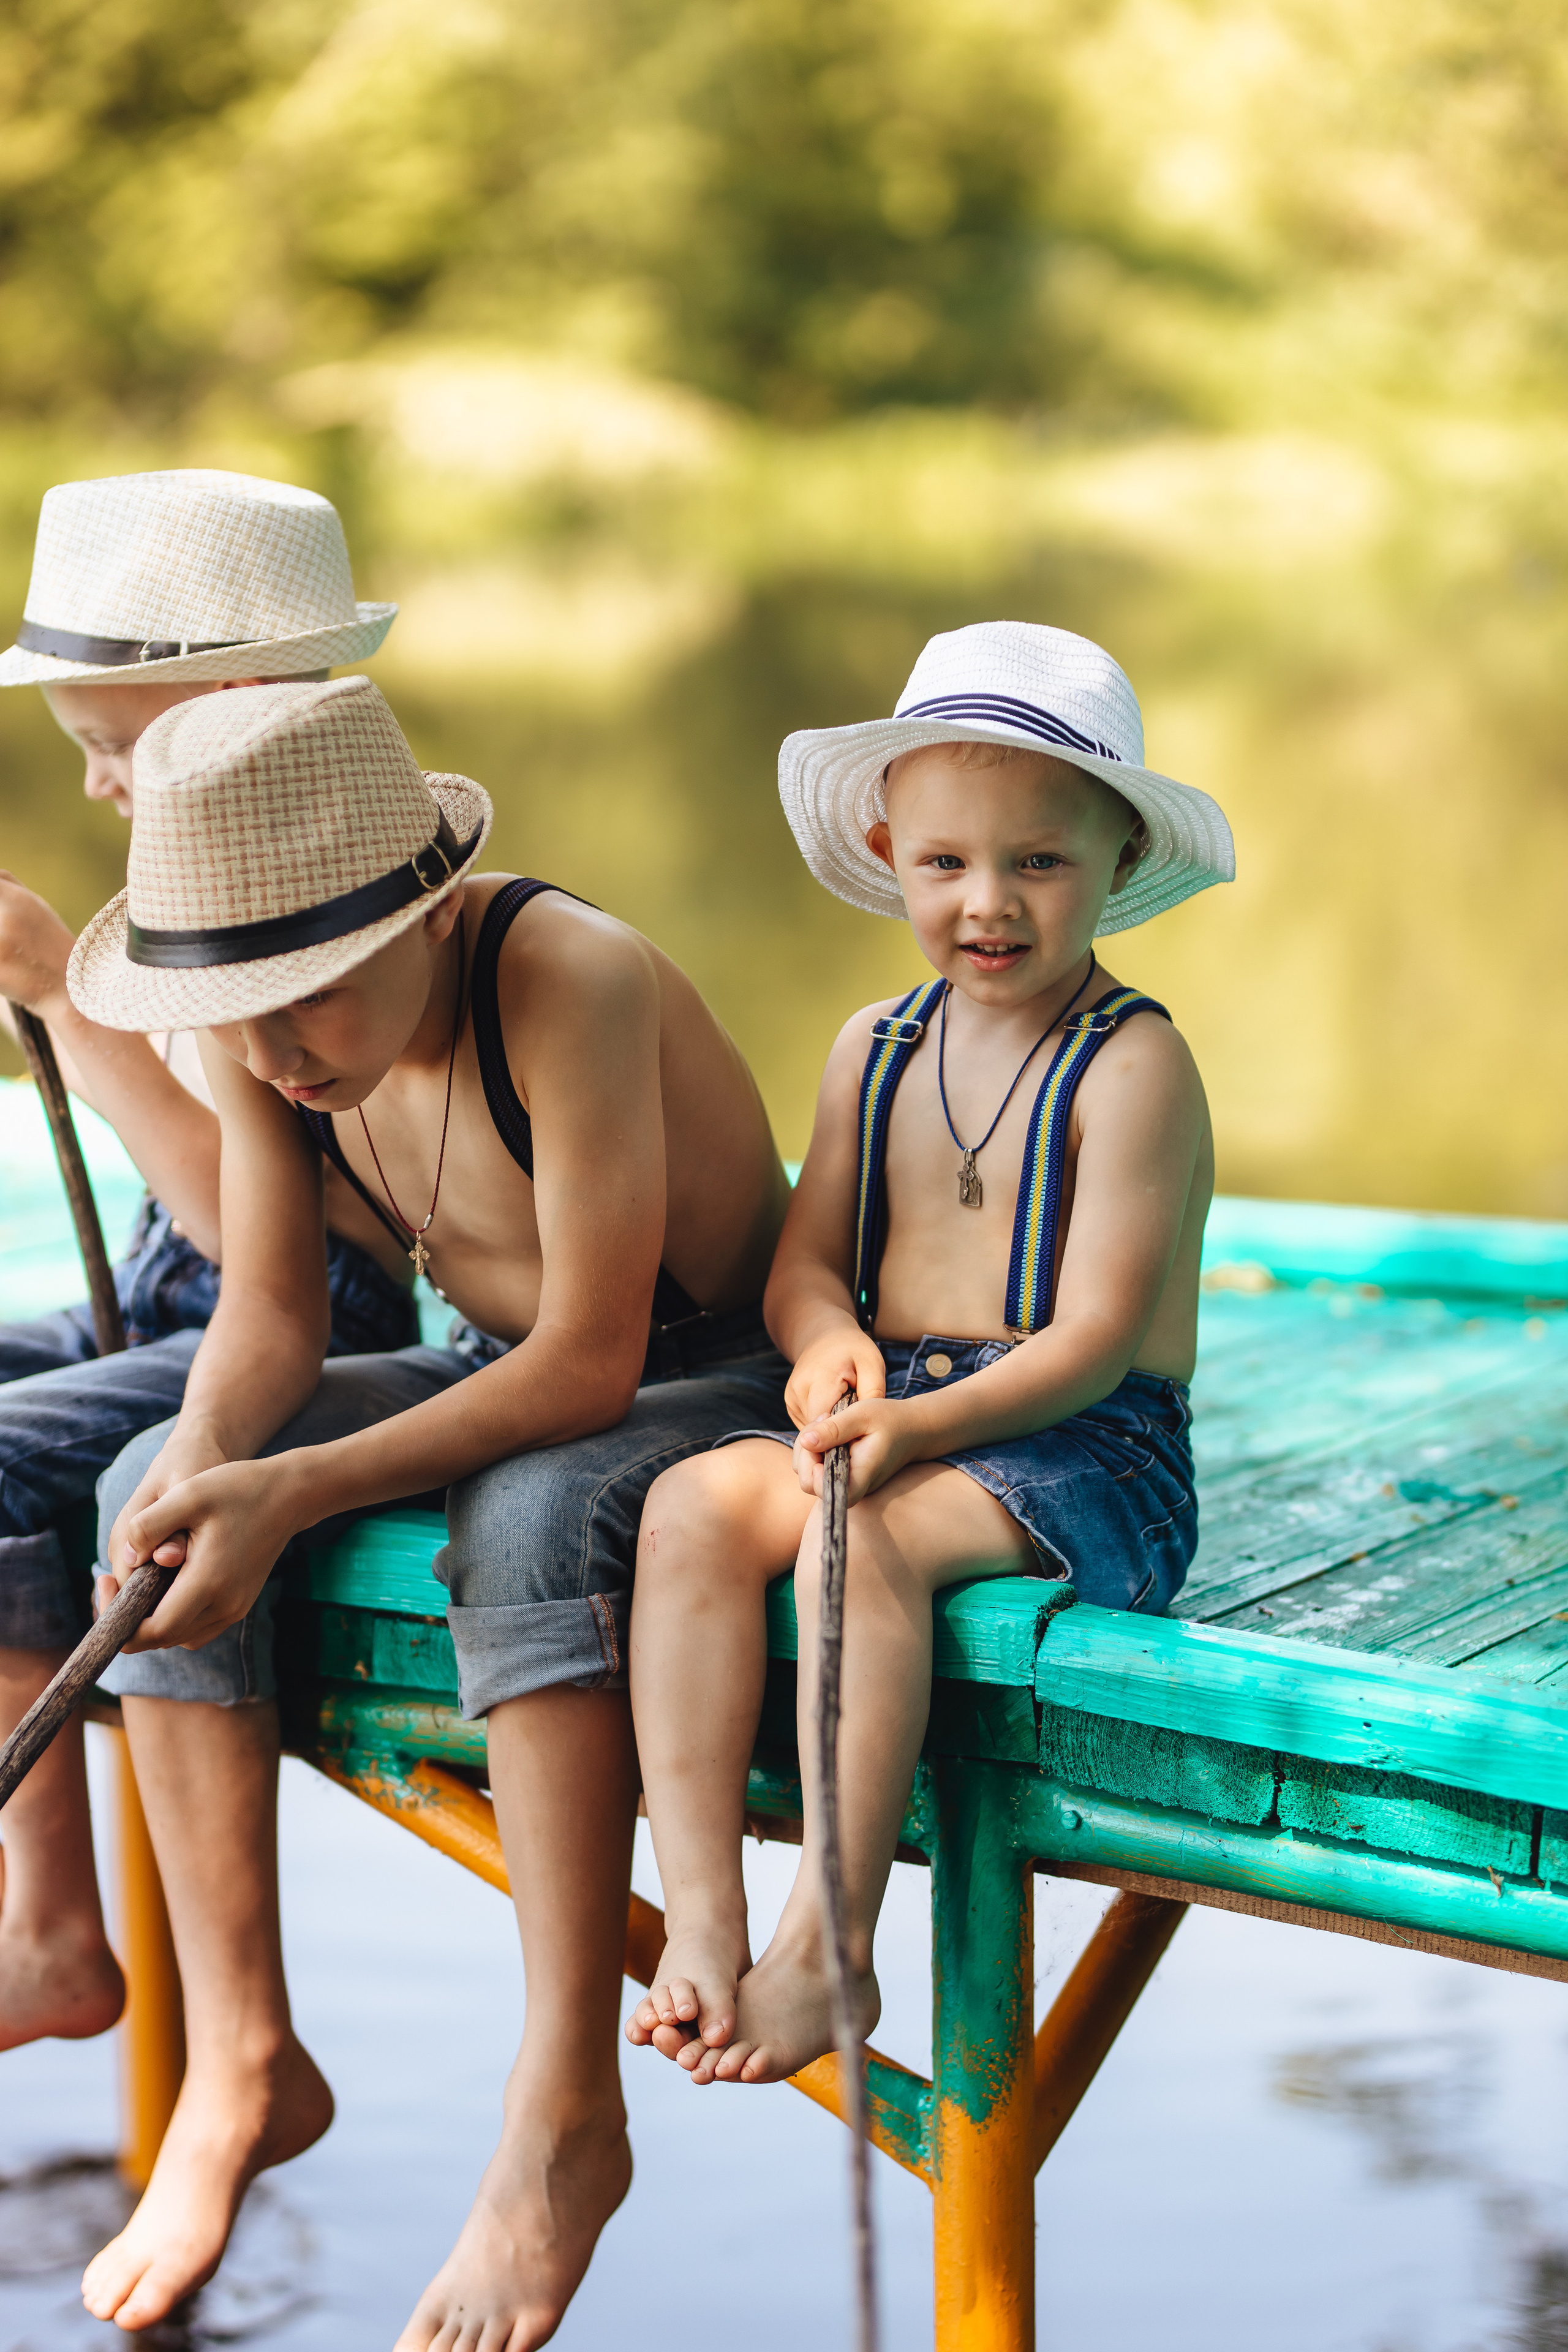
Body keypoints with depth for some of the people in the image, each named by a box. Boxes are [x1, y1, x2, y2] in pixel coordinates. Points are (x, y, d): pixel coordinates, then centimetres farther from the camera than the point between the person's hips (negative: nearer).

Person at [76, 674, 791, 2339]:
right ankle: (241, 2064, -10)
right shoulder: (263, 1035, -10)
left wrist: (293, 1494, -34)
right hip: (504, 1375, 7)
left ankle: (565, 2113, -31)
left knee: (528, 1522, -38)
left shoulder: (569, 983, -31)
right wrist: (203, 1456, -26)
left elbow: (590, 1365, -30)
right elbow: (270, 1310, -3)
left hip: (716, 1383, -7)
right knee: (150, 1492, -14)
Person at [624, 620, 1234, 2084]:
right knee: (697, 1503, -22)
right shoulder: (873, 1049, 13)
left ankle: (828, 1945, -24)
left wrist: (921, 1426, -27)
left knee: (865, 1533, -33)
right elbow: (805, 1261, 12)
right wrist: (830, 1342, -12)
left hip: (1088, 1448, -6)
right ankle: (698, 1917, -24)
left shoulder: (1131, 1065, -7)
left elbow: (1094, 1337, -14)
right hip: (889, 1414, 6)